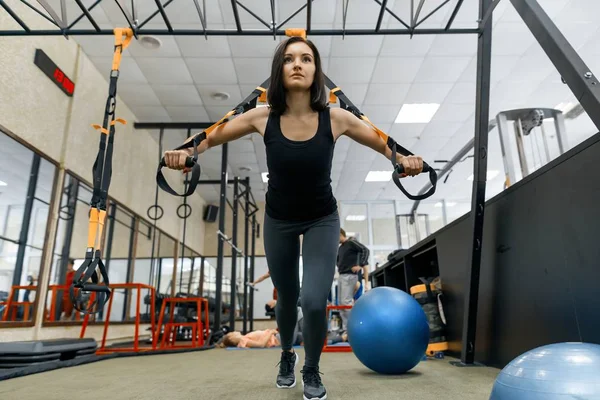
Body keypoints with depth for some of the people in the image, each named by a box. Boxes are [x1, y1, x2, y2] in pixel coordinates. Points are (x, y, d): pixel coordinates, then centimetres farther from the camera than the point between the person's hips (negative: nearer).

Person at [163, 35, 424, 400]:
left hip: (322, 220, -1)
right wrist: (186, 152, -26)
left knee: (315, 301, -14)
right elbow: (211, 138, -7)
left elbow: (383, 144, -6)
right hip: (279, 221, 1)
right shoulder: (263, 117, -18)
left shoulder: (336, 118, -20)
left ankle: (312, 370, 20)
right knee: (287, 298, 17)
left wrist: (404, 160, -25)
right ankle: (287, 356, 50)